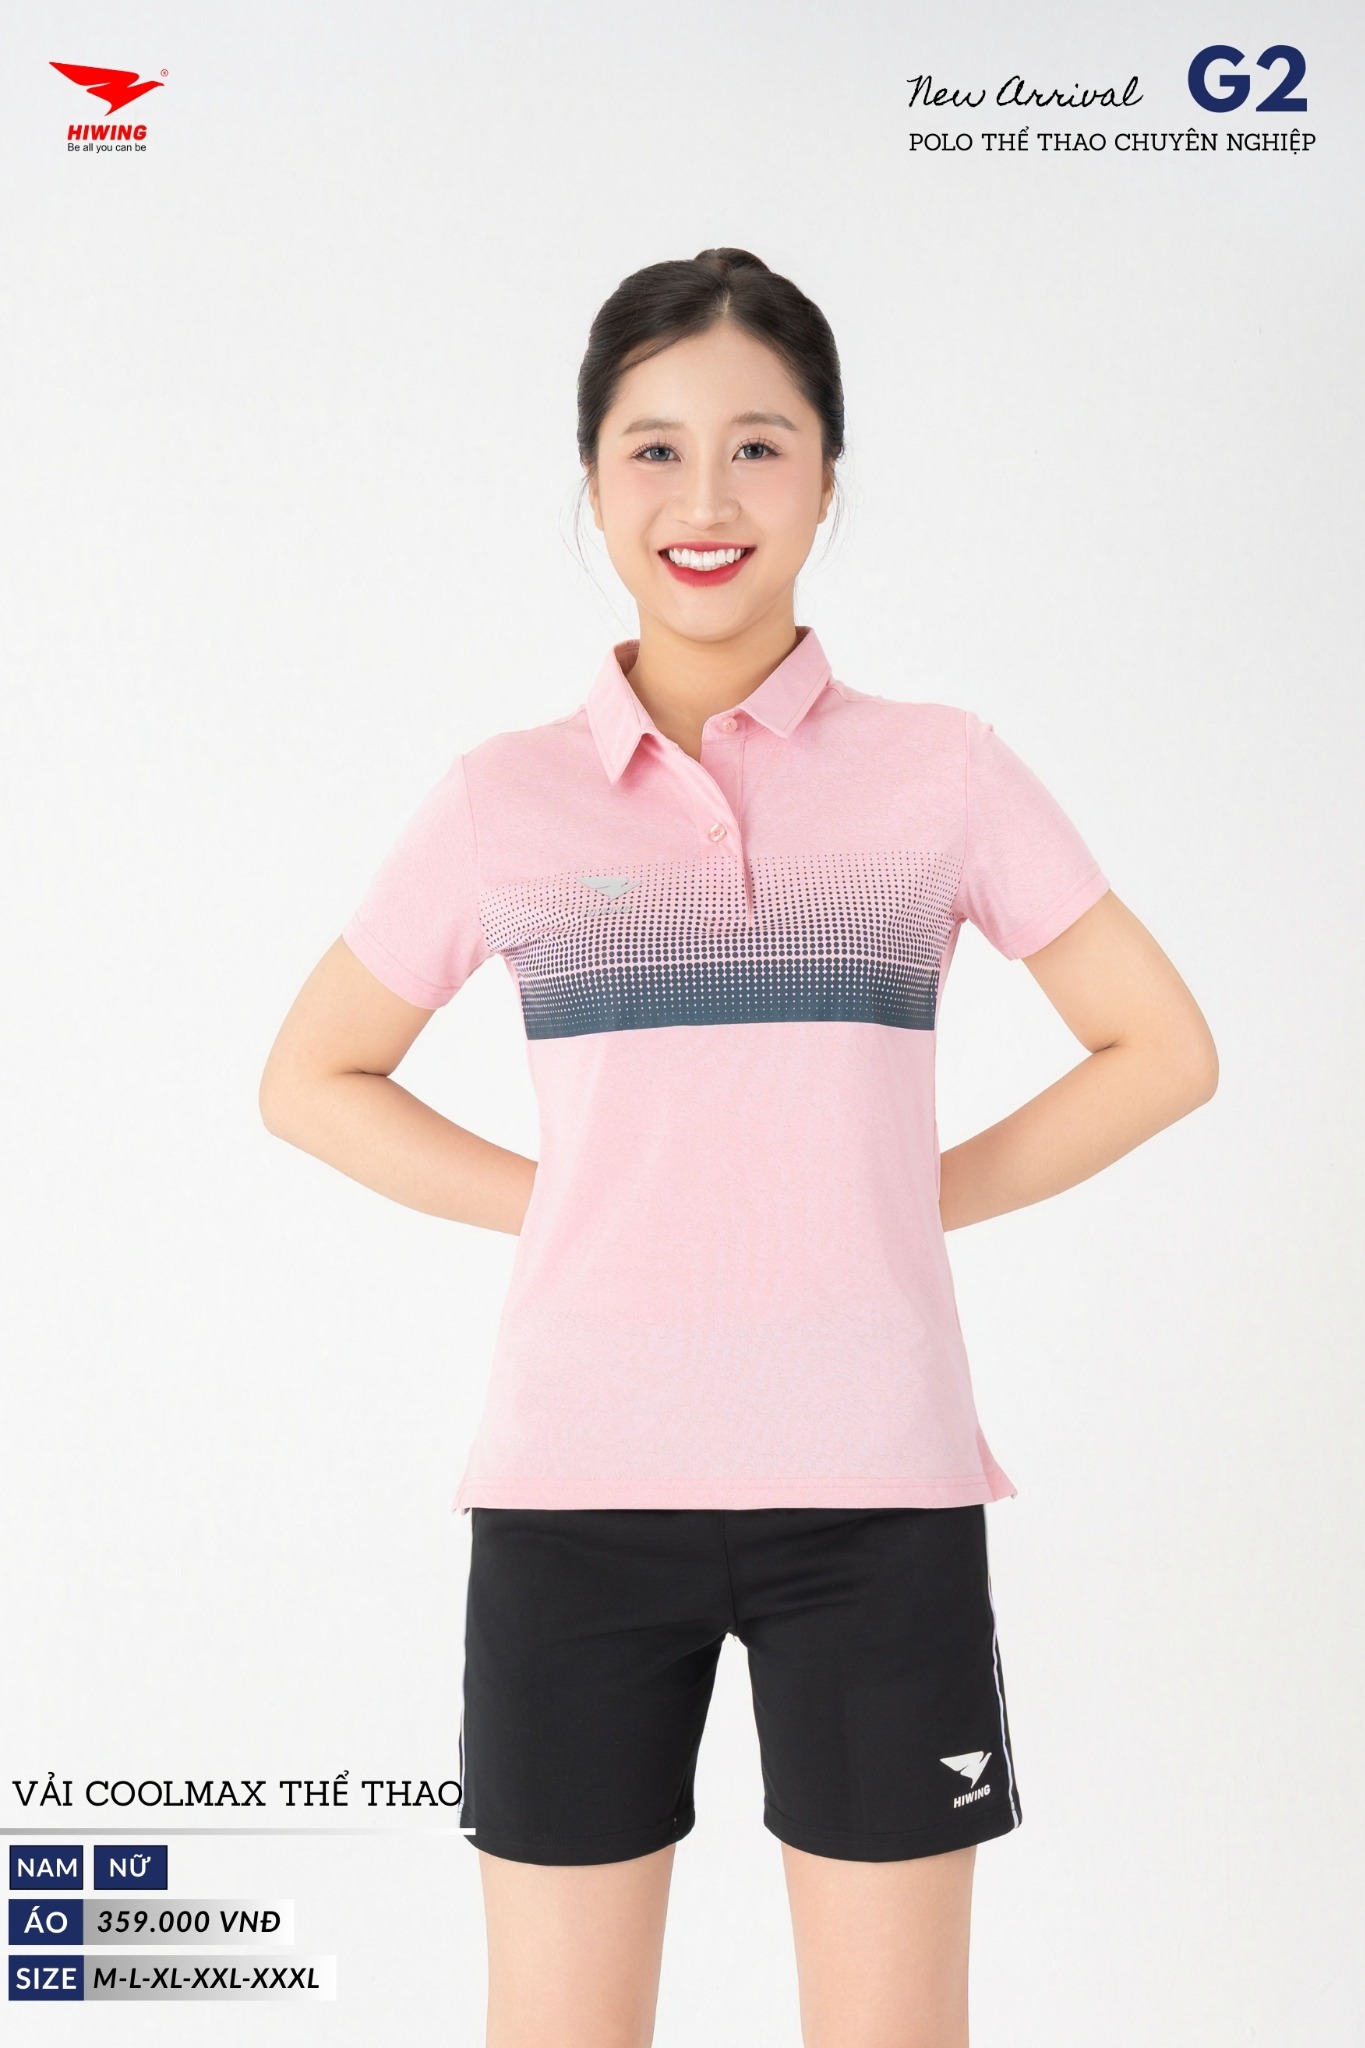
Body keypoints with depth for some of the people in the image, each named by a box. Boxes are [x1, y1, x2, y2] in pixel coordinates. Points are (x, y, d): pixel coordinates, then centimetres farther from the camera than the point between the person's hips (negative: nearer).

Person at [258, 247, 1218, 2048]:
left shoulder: (944, 772, 2)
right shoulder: (503, 800, 3)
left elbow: (1162, 1050, 8)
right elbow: (312, 1077, 12)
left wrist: (920, 1199, -1)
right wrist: (552, 1205, 0)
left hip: (871, 1488, 0)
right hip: (577, 1487, 1)